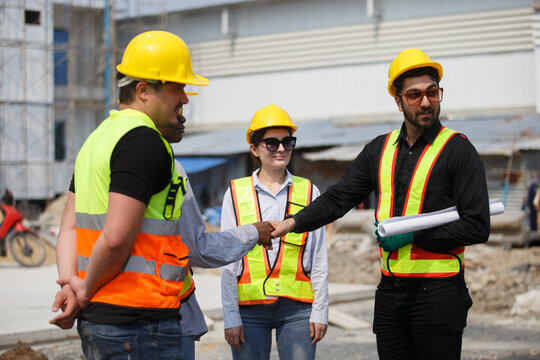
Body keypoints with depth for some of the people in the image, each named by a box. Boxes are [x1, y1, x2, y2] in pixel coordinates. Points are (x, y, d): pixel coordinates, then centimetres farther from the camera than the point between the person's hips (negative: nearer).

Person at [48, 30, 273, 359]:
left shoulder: (99, 137, 18)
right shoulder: (144, 141, -14)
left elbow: (70, 225, 15)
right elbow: (116, 239, -21)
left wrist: (69, 282, 1)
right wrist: (87, 291, -7)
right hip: (138, 323, -10)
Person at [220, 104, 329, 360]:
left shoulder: (309, 192, 8)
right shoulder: (236, 194, 5)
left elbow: (319, 259, 8)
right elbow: (228, 261, 5)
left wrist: (320, 311, 3)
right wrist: (230, 317, 0)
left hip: (297, 309, 0)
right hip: (249, 308, 0)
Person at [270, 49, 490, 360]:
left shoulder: (458, 149, -5)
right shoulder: (380, 149, 11)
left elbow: (477, 227, -10)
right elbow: (338, 199, 10)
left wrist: (413, 235, -14)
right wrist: (292, 223, -4)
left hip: (438, 294, -5)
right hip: (390, 293, 5)